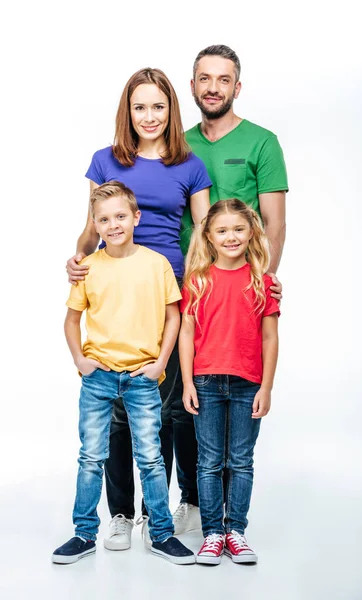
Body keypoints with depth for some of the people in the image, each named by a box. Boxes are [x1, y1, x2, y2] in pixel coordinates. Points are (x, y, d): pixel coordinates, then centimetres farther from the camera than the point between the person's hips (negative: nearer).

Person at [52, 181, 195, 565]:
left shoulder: (157, 263, -2)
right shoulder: (89, 267, 0)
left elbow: (173, 316, 3)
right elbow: (72, 318, 10)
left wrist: (160, 363, -4)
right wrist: (79, 359, -1)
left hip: (142, 376, -1)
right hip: (97, 375, 1)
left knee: (150, 458, 4)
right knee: (91, 459, 7)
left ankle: (162, 534, 18)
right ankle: (85, 534, 20)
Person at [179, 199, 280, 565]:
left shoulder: (261, 280, 1)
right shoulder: (197, 279, 1)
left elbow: (270, 337, 1)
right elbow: (186, 332, 2)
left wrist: (266, 387, -2)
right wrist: (187, 383, -3)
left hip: (248, 384, 0)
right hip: (206, 383, 0)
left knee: (242, 462, 8)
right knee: (210, 462, 7)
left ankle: (235, 530, 19)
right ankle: (213, 533, 16)